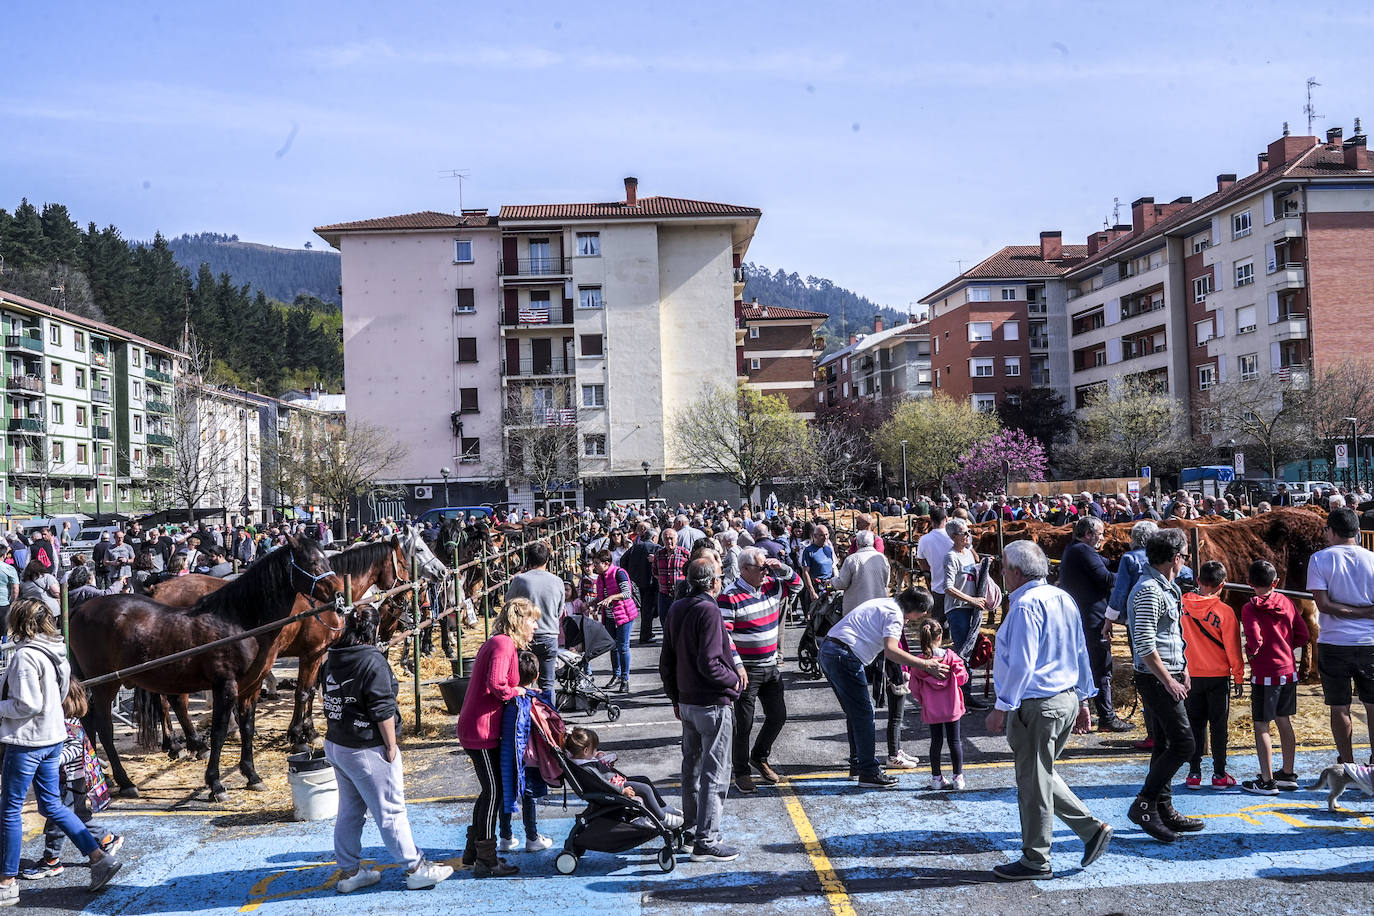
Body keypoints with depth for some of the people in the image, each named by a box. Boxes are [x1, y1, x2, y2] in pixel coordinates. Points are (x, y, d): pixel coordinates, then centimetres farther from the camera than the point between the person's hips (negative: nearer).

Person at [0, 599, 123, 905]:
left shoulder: (25, 656, -19)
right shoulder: (56, 651, 6)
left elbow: (27, 706, -22)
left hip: (26, 742, -9)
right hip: (53, 737, 9)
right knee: (51, 805, 16)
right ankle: (99, 858, 12)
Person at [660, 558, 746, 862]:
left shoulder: (674, 610, 7)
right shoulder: (708, 610, -19)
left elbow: (666, 662, 12)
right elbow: (709, 663, -25)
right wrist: (735, 680, -9)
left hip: (686, 702, 8)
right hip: (713, 703, -8)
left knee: (692, 767, 19)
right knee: (715, 772, -2)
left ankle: (691, 828, 31)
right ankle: (706, 841, 0)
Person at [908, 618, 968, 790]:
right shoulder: (950, 656, -10)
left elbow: (915, 689, -3)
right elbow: (962, 677, -6)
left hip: (931, 710, 1)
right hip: (951, 707, -1)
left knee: (936, 741, 11)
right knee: (954, 741, 8)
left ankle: (936, 778, 15)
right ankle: (958, 777, 11)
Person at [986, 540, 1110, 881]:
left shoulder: (1025, 606, -18)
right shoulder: (1063, 599, 10)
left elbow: (1021, 664, -22)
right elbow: (1080, 652, 17)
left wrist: (1002, 708, -17)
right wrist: (1082, 697, 24)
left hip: (1036, 706, -9)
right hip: (1067, 699, 10)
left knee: (1033, 783, 2)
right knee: (1042, 776, 22)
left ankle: (1036, 861, 13)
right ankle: (1092, 829, 19)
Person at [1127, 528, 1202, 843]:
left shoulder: (1166, 588, 15)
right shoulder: (1149, 590, -18)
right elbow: (1145, 645, -23)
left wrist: (1182, 668, 14)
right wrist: (1168, 681, -18)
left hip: (1168, 676, 10)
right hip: (1155, 679, -10)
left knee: (1165, 745, 13)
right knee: (1183, 744, -10)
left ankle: (1164, 810, 21)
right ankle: (1144, 805, -5)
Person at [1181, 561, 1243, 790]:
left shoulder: (1183, 605, -5)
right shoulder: (1224, 611, -13)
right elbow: (1232, 648, -8)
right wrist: (1238, 676, 2)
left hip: (1191, 676, 2)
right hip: (1218, 677, -2)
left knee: (1194, 725, 10)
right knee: (1219, 726, 7)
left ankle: (1194, 773, 11)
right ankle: (1219, 775, 11)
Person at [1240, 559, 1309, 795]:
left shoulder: (1249, 609, -13)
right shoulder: (1286, 602, 4)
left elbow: (1255, 640, -23)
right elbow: (1302, 635, 4)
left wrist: (1250, 651, -2)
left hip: (1265, 675, -6)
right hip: (1289, 671, 6)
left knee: (1261, 726, 0)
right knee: (1284, 722, 17)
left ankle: (1267, 781, 1)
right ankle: (1289, 774, 27)